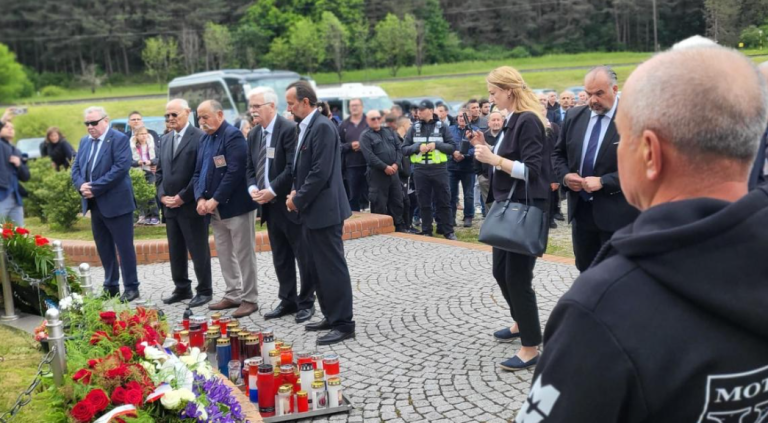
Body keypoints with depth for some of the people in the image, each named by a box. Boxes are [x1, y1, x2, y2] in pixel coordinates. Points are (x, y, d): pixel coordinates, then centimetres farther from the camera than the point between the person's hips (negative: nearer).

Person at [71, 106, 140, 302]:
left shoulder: (119, 139, -9)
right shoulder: (84, 141, 13)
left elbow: (121, 168, -20)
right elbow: (76, 167, 12)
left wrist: (95, 188, -21)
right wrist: (81, 185, -10)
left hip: (116, 203, -7)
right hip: (95, 204, 7)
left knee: (124, 247, -1)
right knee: (103, 248, 13)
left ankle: (131, 287, 8)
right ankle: (111, 286, 22)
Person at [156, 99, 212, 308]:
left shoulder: (200, 137, -9)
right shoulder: (165, 139, 15)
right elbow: (160, 171, 18)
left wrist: (182, 197, -14)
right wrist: (162, 195, 3)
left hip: (191, 206, -7)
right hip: (170, 206, 7)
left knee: (198, 250, 1)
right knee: (175, 251, 13)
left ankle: (204, 291, 12)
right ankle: (182, 289, 24)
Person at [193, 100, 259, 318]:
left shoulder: (233, 135, -12)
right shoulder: (205, 138, 14)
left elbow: (235, 171, -20)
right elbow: (198, 171, 14)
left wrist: (215, 200, -18)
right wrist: (200, 198, -3)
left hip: (236, 205, -8)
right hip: (215, 208, 8)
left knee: (243, 254, -1)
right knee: (224, 254, 14)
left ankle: (249, 299, 8)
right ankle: (233, 295, 24)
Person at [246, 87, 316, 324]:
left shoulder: (289, 129, -13)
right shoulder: (253, 135, 11)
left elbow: (293, 168, -19)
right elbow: (250, 168, 15)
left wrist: (272, 191, -18)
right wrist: (253, 188, -4)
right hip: (270, 205, 8)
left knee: (303, 256, 3)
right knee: (280, 258, 14)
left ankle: (306, 303, 14)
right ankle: (287, 301, 24)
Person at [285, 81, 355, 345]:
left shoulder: (322, 127, -16)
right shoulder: (305, 127, 14)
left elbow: (321, 172, -22)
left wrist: (298, 199, -13)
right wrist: (296, 192, 4)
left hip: (324, 210, -10)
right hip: (311, 210, 10)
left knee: (332, 268, -3)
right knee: (318, 268, 15)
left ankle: (343, 324, 5)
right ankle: (331, 316, 26)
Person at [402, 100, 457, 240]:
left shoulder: (441, 127, 3)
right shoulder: (414, 128, 6)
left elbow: (452, 147, 0)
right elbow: (404, 149, 4)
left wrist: (437, 145, -14)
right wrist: (417, 146, -12)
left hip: (439, 169, -1)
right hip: (420, 170, 1)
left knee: (444, 201, 3)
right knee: (424, 203, 7)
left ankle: (448, 231, 12)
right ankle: (426, 232, 17)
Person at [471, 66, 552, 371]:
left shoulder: (528, 121, -16)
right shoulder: (513, 120, 13)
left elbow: (531, 170, -21)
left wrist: (493, 159, -23)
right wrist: (486, 149, 6)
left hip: (525, 209, -10)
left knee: (518, 276, -5)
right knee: (501, 271, 18)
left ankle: (531, 348, 5)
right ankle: (521, 323, 39)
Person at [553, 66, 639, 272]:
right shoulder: (574, 117, 6)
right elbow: (559, 153, 15)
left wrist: (603, 182, -21)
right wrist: (565, 175, -5)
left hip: (616, 213, -5)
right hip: (581, 209, 6)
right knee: (585, 271, 17)